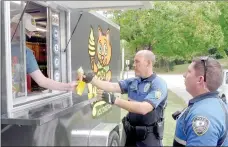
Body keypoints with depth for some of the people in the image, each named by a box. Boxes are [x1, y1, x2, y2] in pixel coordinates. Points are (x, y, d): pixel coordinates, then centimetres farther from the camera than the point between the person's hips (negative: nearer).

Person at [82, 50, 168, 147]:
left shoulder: (159, 84, -17)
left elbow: (143, 108, -29)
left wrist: (114, 100, -32)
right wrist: (92, 79, -18)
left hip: (149, 136, -5)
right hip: (131, 132, 6)